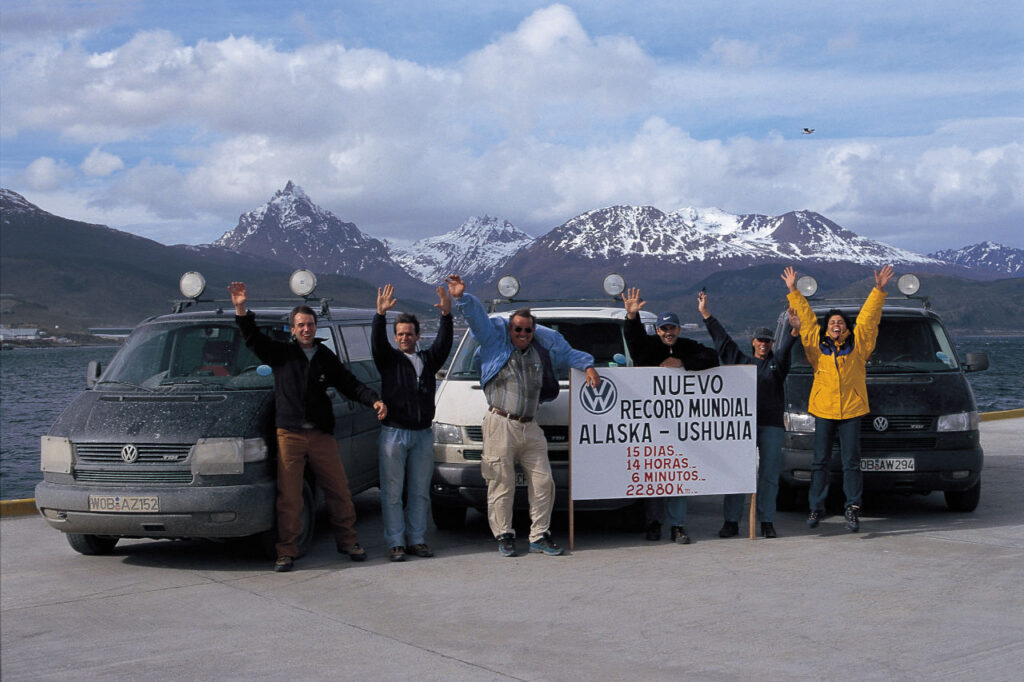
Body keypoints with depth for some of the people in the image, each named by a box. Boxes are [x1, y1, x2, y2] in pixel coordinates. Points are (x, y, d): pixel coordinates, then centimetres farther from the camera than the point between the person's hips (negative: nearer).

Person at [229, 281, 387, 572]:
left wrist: (374, 400, -1)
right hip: (289, 435, -2)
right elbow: (253, 338, -4)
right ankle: (287, 552, 5)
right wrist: (241, 309, -19)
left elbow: (350, 384, 14)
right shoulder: (281, 353, 6)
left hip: (321, 434, 3)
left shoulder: (326, 358, 13)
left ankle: (348, 542, 20)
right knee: (288, 496, -3)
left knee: (339, 490, 6)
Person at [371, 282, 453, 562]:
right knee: (392, 492, -2)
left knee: (420, 492, 7)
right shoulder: (389, 359, 6)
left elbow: (443, 344, 0)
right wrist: (381, 315, -28)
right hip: (394, 433, -3)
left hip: (423, 434, 3)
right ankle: (396, 543, 3)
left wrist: (446, 315, -16)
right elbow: (377, 342, -12)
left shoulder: (427, 360, 14)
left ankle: (416, 539, 15)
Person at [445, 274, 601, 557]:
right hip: (501, 425, -4)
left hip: (530, 427, 4)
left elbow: (569, 354, 30)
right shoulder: (495, 337, 4)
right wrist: (462, 297, -21)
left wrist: (587, 365, 15)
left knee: (543, 482, 4)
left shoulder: (545, 344, 15)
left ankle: (540, 536, 15)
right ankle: (504, 536, 10)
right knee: (502, 484, -2)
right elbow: (476, 315, -6)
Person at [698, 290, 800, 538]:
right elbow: (722, 338, 15)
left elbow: (786, 348, -6)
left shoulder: (776, 363, 13)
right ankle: (731, 521, 2)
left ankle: (767, 522, 4)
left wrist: (794, 330, -27)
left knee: (769, 474, 0)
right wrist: (705, 313, 11)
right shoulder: (740, 360, 16)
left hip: (771, 425, 0)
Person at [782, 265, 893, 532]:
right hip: (823, 410, 1)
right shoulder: (817, 344, 6)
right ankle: (816, 507, 12)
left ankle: (852, 508, 7)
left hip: (851, 410, -1)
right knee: (820, 461, 5)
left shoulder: (858, 342, 5)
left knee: (851, 462, 2)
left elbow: (868, 316, 3)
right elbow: (805, 317, 9)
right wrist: (793, 291, 9)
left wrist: (879, 290, -4)